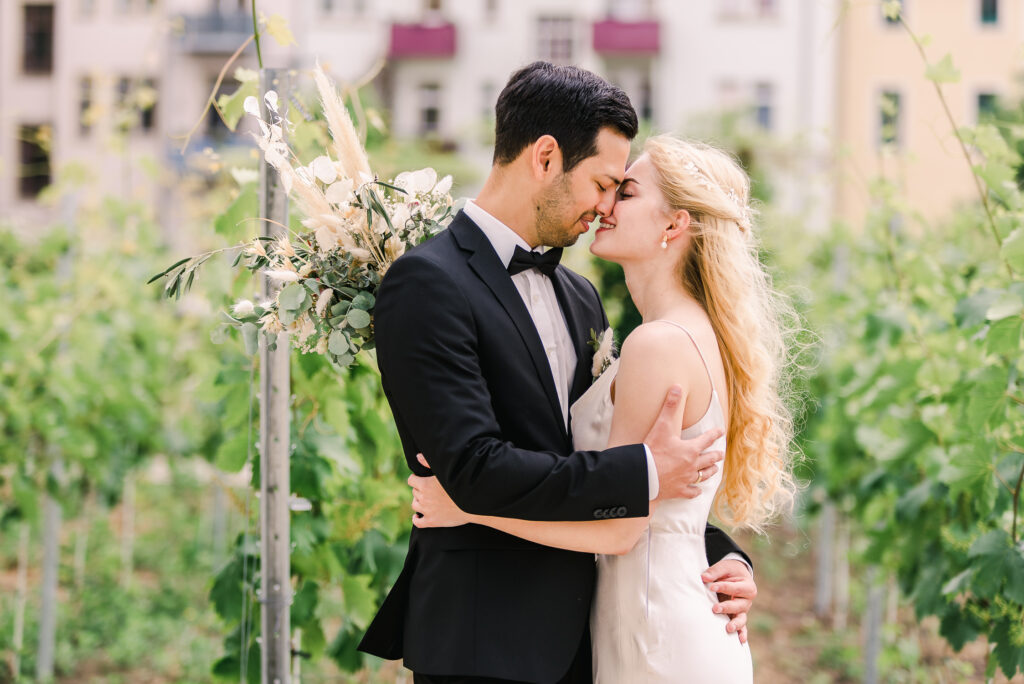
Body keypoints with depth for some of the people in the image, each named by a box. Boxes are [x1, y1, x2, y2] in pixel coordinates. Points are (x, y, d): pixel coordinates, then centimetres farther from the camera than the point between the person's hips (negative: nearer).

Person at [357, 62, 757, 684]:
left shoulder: (581, 297, 15)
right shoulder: (428, 283, -12)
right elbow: (475, 470, -20)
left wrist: (723, 555, 7)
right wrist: (645, 473, -15)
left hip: (577, 633, 7)